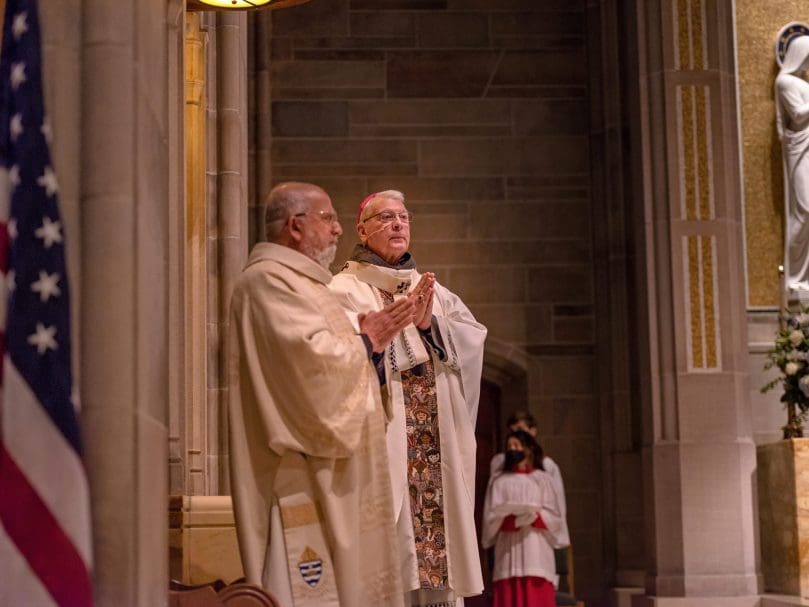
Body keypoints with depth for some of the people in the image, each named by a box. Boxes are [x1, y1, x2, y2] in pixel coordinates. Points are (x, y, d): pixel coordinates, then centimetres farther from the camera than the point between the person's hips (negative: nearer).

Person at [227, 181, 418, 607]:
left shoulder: (298, 282, 22)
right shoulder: (267, 280, -11)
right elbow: (310, 357, -23)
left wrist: (370, 339, 5)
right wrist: (366, 342, -7)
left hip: (328, 474, 11)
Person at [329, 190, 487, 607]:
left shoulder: (434, 292, 20)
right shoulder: (345, 290, 3)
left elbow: (473, 338, 6)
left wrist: (430, 325, -10)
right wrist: (408, 321, -13)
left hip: (436, 445, 5)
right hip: (383, 440, -5)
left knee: (440, 550, 2)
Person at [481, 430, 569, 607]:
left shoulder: (541, 479, 11)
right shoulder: (499, 482, 13)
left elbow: (552, 514, 4)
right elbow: (490, 516, 4)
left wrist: (533, 517, -15)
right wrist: (511, 520, -15)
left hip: (536, 548, -1)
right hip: (508, 550, 1)